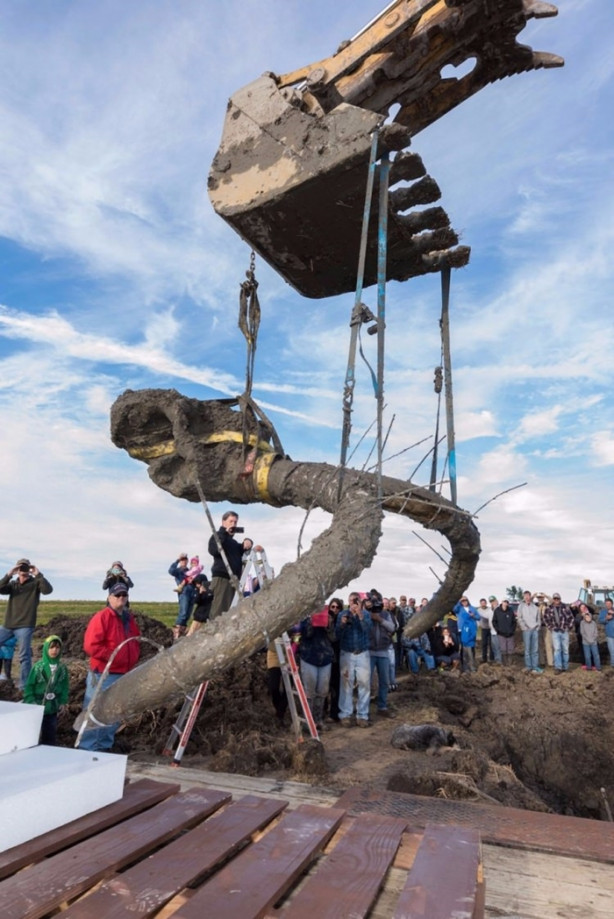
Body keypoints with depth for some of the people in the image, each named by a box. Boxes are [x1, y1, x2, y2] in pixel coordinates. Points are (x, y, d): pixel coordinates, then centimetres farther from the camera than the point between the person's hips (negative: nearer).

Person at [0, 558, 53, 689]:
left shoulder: (35, 583, 1)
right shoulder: (13, 583, 13)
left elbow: (48, 590, -17)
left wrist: (38, 575, -20)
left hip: (25, 626, -5)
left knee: (24, 656, -2)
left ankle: (23, 686, 4)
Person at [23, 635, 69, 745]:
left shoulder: (62, 668, -2)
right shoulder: (38, 666, -13)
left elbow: (65, 686, 6)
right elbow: (29, 685, -8)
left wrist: (63, 701, 2)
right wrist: (31, 701, -11)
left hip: (53, 707, 3)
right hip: (37, 706, -3)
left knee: (50, 732, 12)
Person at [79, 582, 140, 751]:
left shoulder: (129, 619, 13)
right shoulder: (101, 617, -12)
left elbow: (136, 641, 24)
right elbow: (91, 645, -20)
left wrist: (134, 656, 7)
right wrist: (112, 656, -19)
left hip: (123, 675, 8)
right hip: (102, 675, -8)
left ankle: (105, 746, 27)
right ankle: (87, 749, 6)